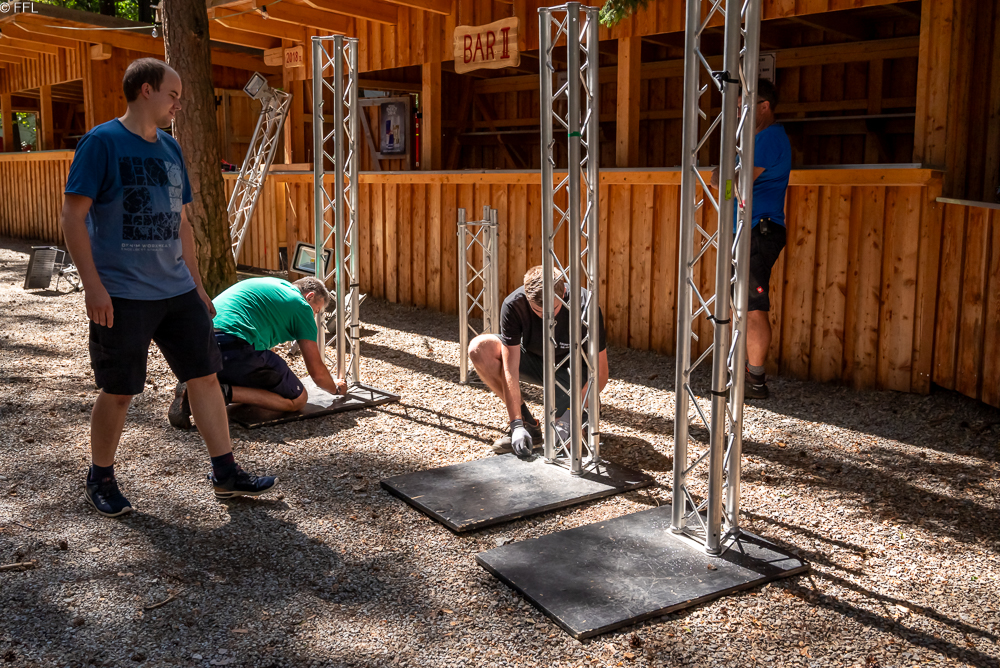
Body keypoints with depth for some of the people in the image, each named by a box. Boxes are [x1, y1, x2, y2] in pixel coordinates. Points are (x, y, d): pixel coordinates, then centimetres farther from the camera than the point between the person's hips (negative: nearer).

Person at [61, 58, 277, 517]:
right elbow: (73, 215, -12)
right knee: (118, 392, 3)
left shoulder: (170, 149, 13)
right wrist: (93, 285, -18)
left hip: (176, 290, 7)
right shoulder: (102, 142, -8)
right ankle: (100, 479, 25)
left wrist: (196, 285, 16)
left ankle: (225, 473, 16)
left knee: (205, 375, 6)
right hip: (122, 295, -6)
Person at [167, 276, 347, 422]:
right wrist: (336, 388, 32)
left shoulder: (271, 284, 32)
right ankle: (225, 393, -15)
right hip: (233, 349, -8)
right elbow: (317, 372, 9)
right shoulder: (301, 305, 9)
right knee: (297, 399, 4)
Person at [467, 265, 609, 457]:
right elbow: (510, 369, -28)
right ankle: (525, 423, -12)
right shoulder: (513, 305, -29)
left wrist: (569, 417, -34)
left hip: (570, 369, -3)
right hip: (533, 360, 3)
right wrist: (516, 425, -33)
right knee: (479, 349, -24)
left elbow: (600, 375, -25)